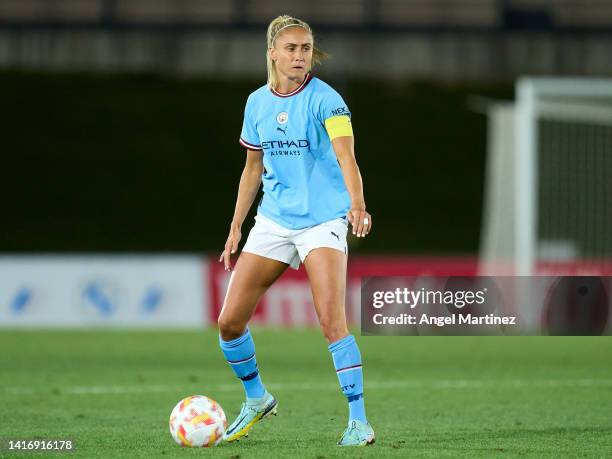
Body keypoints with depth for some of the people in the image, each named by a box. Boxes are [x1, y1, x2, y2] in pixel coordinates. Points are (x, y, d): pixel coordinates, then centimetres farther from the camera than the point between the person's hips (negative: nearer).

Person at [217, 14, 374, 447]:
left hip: (322, 220, -5)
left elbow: (345, 155, -27)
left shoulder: (325, 99, -11)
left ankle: (359, 421, -14)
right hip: (273, 221, 5)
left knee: (331, 319, -21)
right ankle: (257, 399, 26)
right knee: (229, 321, 1)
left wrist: (357, 204, -44)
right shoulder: (257, 103, 6)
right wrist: (236, 228, 14)